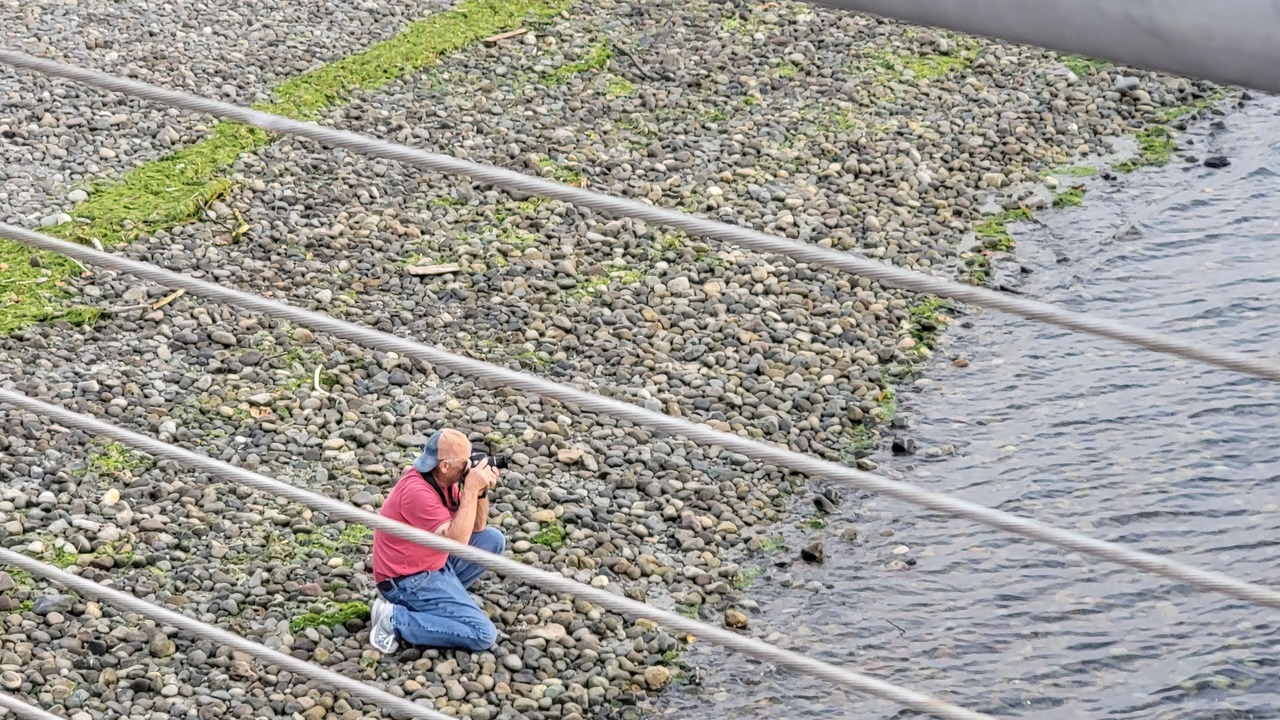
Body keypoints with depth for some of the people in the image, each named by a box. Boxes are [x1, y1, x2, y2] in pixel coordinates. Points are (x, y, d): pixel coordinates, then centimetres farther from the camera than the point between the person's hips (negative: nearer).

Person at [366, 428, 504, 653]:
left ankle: (443, 595, 8)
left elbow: (477, 527, 10)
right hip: (408, 581, -10)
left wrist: (481, 490, -8)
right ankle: (395, 619, -12)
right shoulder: (417, 491, -27)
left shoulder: (443, 479, 2)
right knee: (483, 635, -16)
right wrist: (471, 490, -27)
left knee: (492, 539, 9)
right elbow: (457, 542, -30)